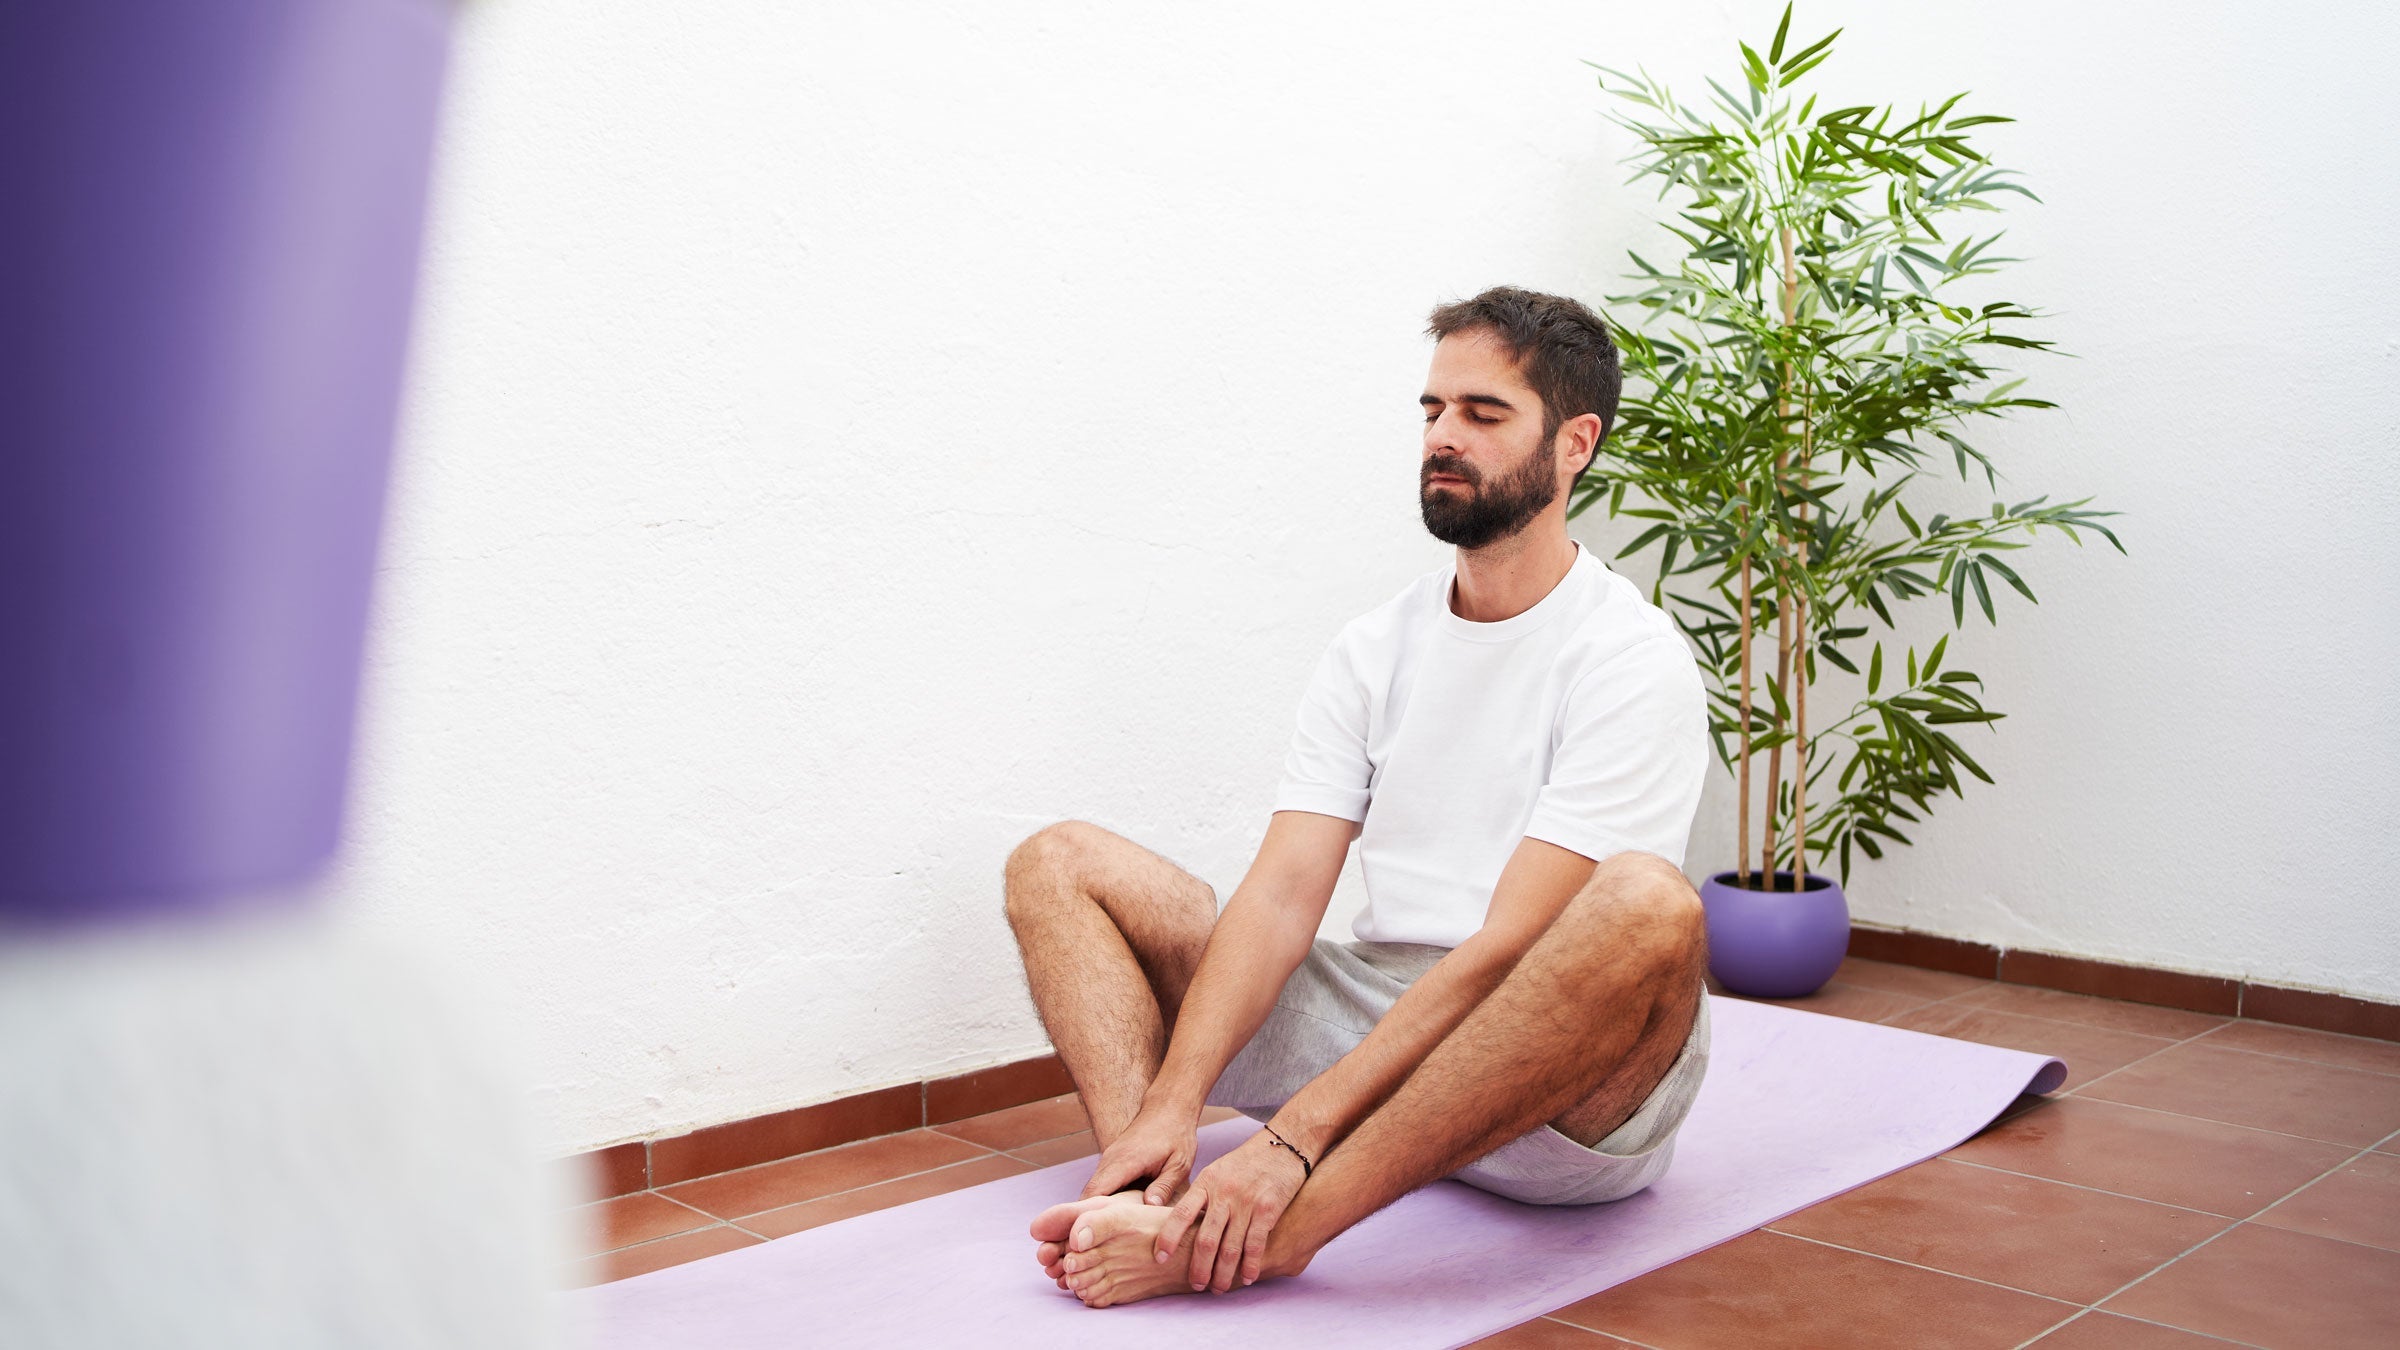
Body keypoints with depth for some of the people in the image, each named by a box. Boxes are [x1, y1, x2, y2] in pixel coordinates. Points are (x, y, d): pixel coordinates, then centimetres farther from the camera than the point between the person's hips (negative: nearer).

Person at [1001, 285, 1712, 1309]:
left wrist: (1293, 1138, -31)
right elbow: (1284, 892, -3)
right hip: (1377, 1015, 6)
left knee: (1647, 906, -39)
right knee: (1059, 863, 0)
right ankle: (1150, 1196, -27)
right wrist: (1171, 1107, -19)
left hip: (1567, 1102, -5)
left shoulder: (1633, 662, -11)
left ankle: (1283, 1228, -38)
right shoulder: (1374, 648, 8)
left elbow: (1507, 948, -22)